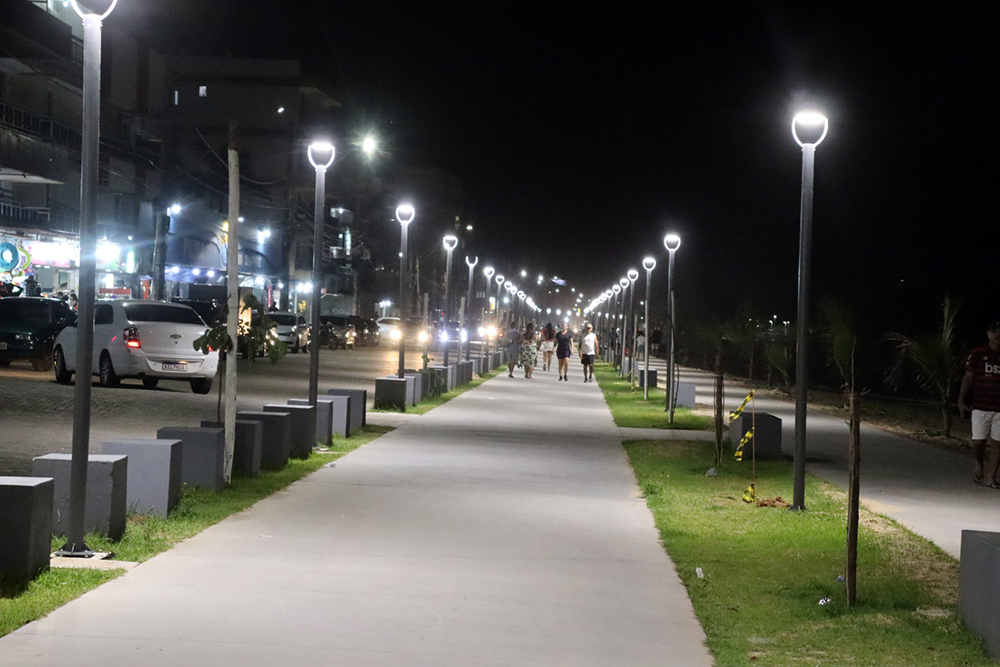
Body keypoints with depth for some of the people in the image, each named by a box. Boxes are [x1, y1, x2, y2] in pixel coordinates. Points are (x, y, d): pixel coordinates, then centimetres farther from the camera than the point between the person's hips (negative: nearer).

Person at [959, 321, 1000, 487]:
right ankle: (980, 464, 26)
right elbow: (968, 378, 3)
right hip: (980, 406, -1)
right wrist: (961, 400, -4)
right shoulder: (977, 354, 1)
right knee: (978, 441, -4)